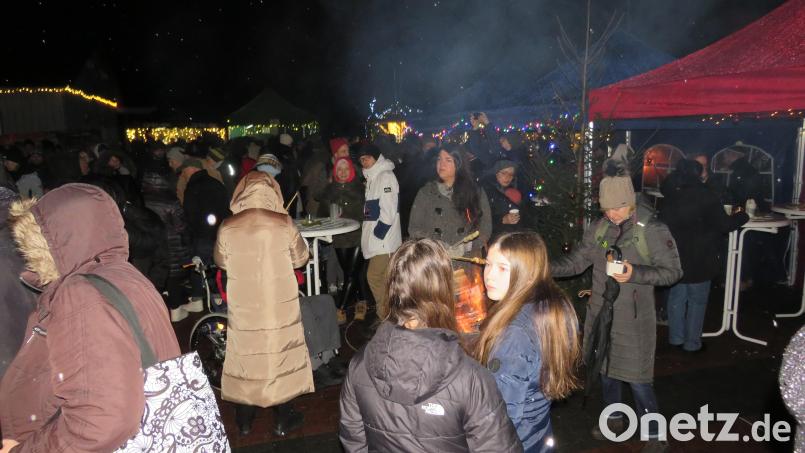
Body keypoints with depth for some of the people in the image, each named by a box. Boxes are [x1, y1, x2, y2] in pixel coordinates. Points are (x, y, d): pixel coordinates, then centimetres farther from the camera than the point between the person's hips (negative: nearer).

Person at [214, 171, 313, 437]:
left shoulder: (227, 228, -11)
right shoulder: (284, 223, -14)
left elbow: (221, 262, 6)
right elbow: (300, 258, -1)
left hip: (243, 307, 1)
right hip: (280, 305, -1)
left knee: (244, 353, 16)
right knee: (280, 352, 13)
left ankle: (244, 420, 30)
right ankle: (283, 419, 24)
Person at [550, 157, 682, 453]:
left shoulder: (652, 230, -13)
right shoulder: (599, 228, 0)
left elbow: (673, 271, -10)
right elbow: (576, 261, 3)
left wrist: (636, 273, -25)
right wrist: (548, 268, -14)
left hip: (632, 317, -5)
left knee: (637, 379, 0)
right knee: (606, 369, 19)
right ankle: (615, 419, 42)